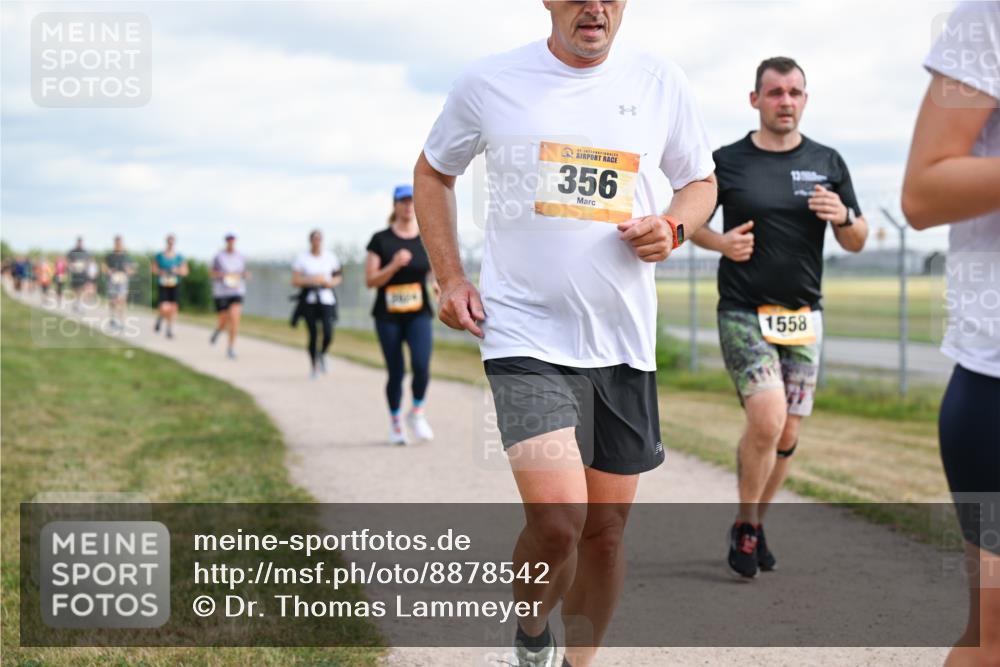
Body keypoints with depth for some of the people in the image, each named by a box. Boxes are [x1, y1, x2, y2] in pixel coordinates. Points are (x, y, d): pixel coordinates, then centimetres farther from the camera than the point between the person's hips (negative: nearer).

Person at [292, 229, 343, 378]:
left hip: (326, 299, 1)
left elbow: (339, 277, 16)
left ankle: (322, 354, 22)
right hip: (309, 299, -1)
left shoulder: (330, 257, 7)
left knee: (328, 335, -11)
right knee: (313, 335, -2)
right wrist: (312, 280, -14)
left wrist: (331, 282, -5)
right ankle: (313, 365, 19)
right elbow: (295, 281, -3)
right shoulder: (302, 258, 1)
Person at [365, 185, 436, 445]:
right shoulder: (381, 240, -1)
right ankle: (395, 421, 23)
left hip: (418, 314, 1)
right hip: (388, 315, -1)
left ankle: (417, 413, 6)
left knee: (421, 365, -18)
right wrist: (394, 265, -20)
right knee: (396, 372, 1)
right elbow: (370, 280, -5)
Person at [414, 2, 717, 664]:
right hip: (526, 336, -3)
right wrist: (450, 278, 4)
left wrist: (673, 227, -4)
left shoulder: (662, 83, 5)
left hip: (624, 342, 4)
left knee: (606, 529, 10)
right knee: (557, 520, -19)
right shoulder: (490, 82, 0)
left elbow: (701, 181, 19)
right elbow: (432, 173, 15)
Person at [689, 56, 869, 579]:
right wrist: (721, 242, -9)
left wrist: (843, 216, -11)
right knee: (767, 419, -19)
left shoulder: (827, 163, 6)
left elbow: (857, 243, 11)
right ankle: (743, 525, 1)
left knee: (787, 435, 5)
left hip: (803, 316, 3)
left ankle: (755, 525, 25)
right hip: (743, 313, -3)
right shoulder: (726, 162, -1)